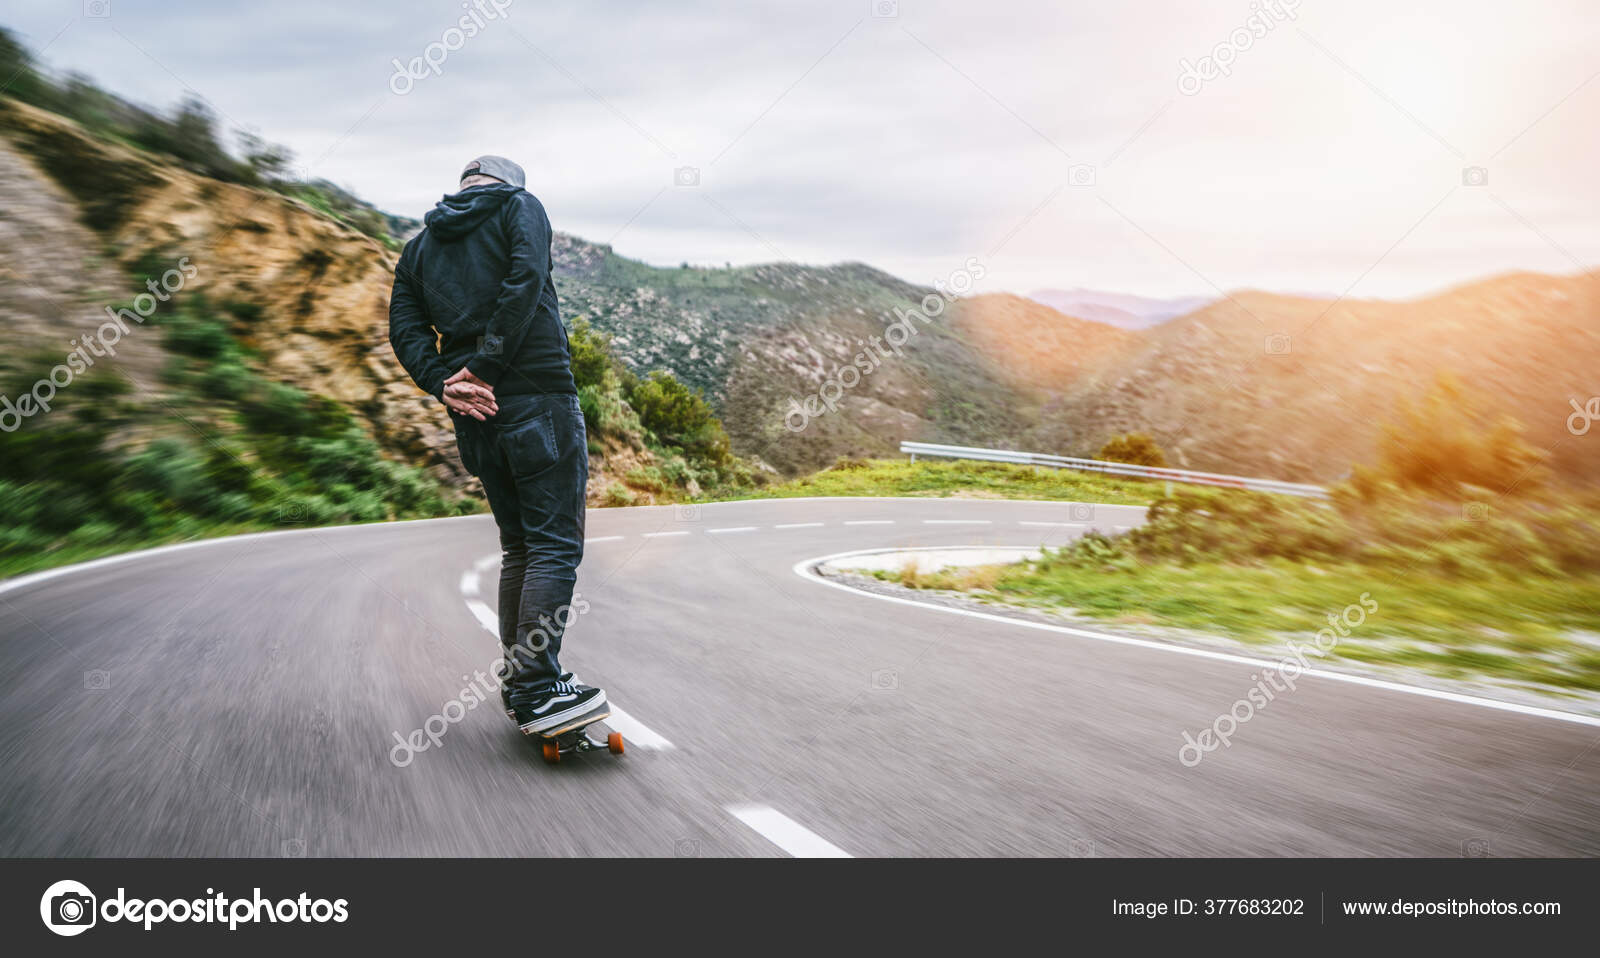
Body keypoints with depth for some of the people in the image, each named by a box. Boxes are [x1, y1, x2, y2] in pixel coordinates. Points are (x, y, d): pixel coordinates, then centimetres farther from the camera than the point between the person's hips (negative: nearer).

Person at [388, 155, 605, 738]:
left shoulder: (420, 245, 23)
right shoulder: (519, 205, 8)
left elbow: (404, 327, 8)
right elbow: (524, 280, -11)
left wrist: (442, 383, -6)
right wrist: (483, 367, -15)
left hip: (473, 412, 6)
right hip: (537, 394, -6)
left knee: (518, 546, 14)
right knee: (556, 545, -7)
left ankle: (519, 684, 17)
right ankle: (538, 692, -13)